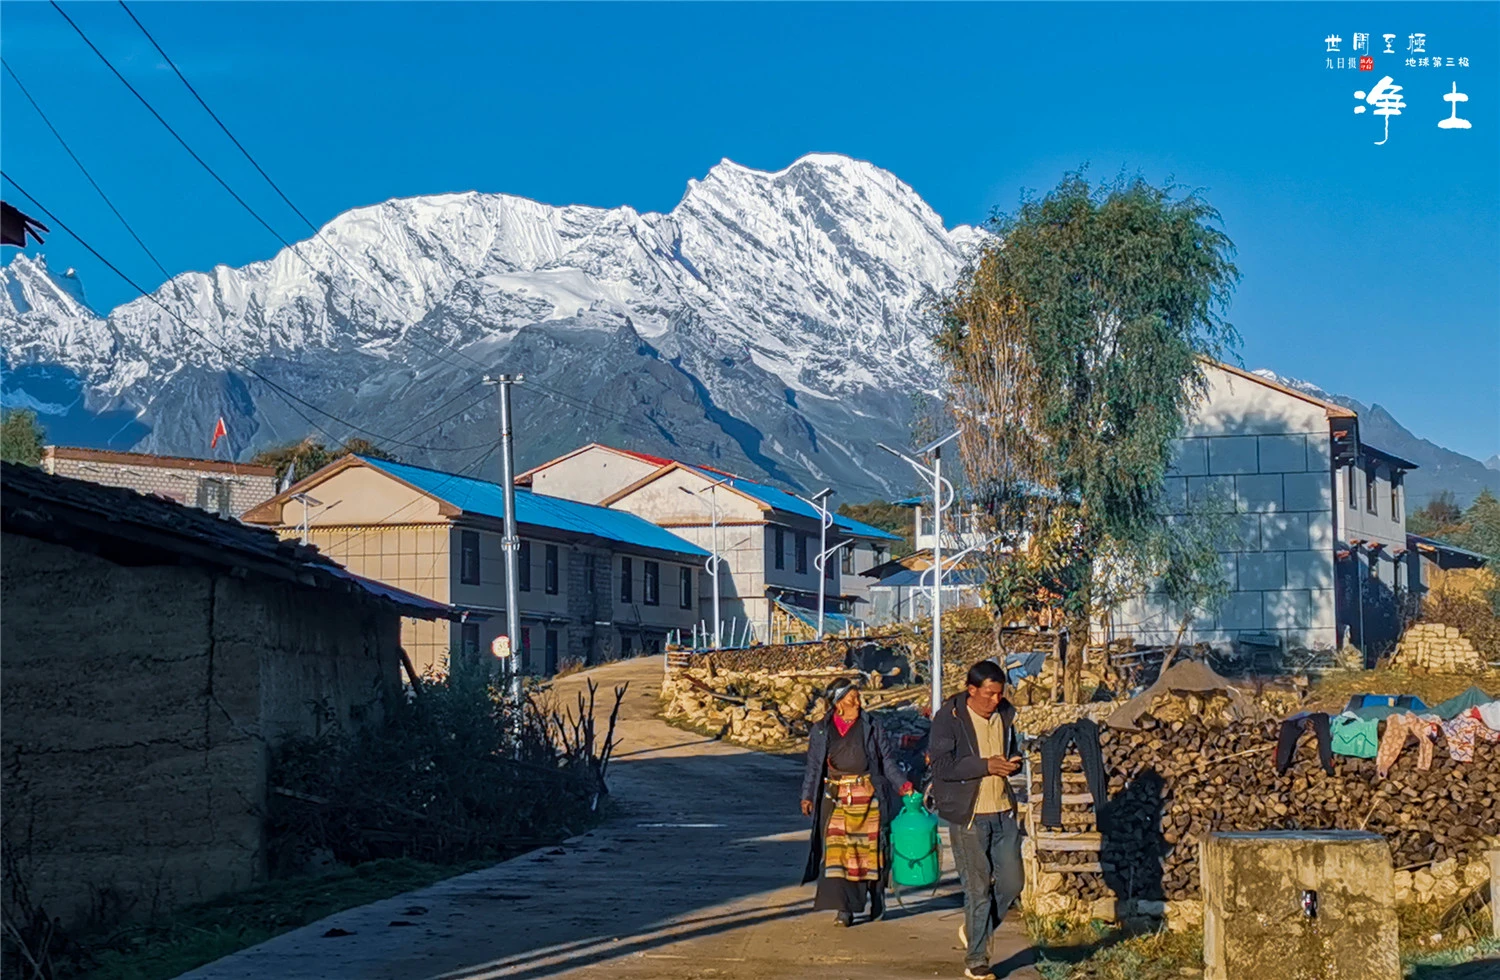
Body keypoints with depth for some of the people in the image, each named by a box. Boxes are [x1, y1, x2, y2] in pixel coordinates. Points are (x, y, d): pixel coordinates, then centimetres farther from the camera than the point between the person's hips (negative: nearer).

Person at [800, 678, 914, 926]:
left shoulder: (871, 727, 6)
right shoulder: (821, 731, 9)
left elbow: (887, 759, 7)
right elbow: (813, 766, 13)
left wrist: (902, 784, -5)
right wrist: (807, 796, 5)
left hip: (867, 796, 0)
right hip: (836, 798, 0)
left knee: (870, 847, 2)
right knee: (836, 848, -10)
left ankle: (876, 900, 22)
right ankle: (844, 908, -11)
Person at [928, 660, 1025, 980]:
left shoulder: (1005, 714, 7)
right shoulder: (948, 717, -11)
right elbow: (941, 764, -18)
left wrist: (1013, 763, -3)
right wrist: (985, 765, -24)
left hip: (1003, 812, 6)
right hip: (968, 815, -5)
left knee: (1011, 882, 5)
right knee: (978, 888, -1)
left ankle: (975, 930, 31)